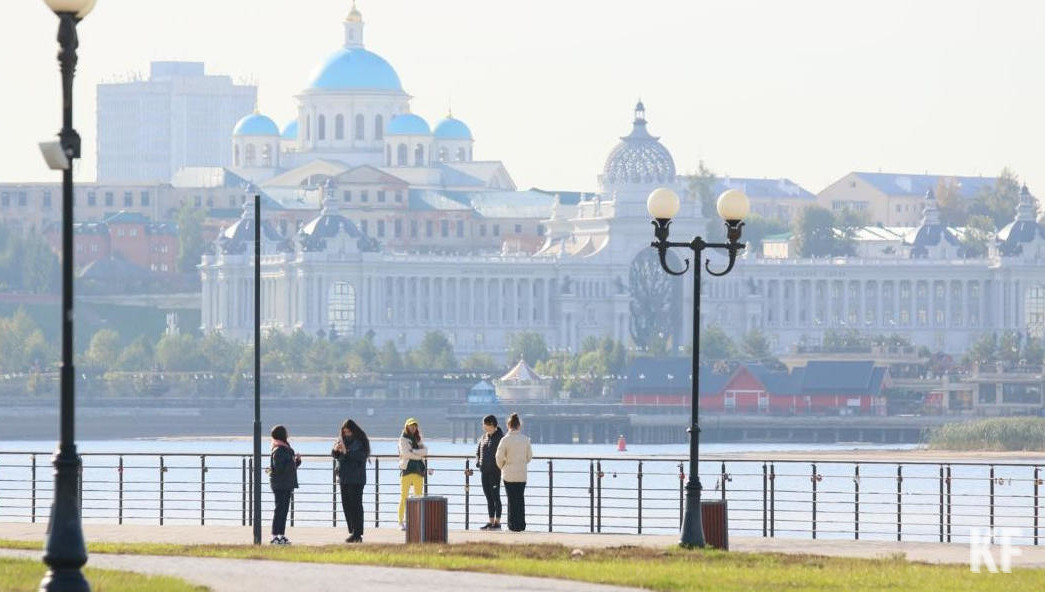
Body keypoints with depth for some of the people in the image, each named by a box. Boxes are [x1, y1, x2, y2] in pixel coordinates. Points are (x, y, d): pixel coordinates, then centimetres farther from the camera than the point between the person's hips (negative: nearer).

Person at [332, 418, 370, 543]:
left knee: (356, 505, -7)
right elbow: (334, 455, 11)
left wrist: (346, 452, -25)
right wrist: (335, 450, -12)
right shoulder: (342, 440, 11)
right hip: (344, 478, 7)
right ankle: (352, 532, 14)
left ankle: (357, 534, -6)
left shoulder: (360, 441, -6)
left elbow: (362, 456, -19)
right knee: (346, 505, 8)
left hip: (356, 478, -7)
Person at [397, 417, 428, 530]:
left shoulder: (418, 440, 18)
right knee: (404, 497, -7)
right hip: (407, 469, -5)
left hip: (418, 470, 5)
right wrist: (419, 455, -5)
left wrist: (413, 451, -12)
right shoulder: (403, 439, 2)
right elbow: (405, 453, -12)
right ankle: (401, 522, -6)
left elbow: (425, 451, 2)